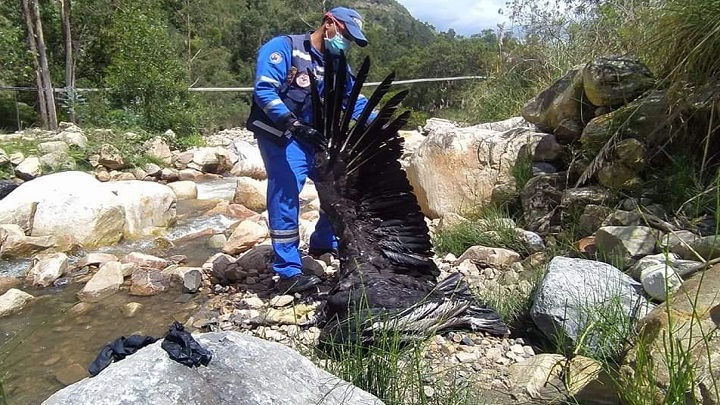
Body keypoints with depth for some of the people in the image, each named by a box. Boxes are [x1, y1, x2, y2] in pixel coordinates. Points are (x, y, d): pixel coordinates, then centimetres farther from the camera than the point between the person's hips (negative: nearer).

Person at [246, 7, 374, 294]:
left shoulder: (336, 65, 13)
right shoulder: (284, 47, -9)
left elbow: (355, 100, 13)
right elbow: (264, 90, -19)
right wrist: (290, 122, -34)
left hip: (317, 140, 8)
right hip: (280, 138, -8)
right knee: (285, 198, -15)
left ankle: (324, 243, 32)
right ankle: (288, 273, -8)